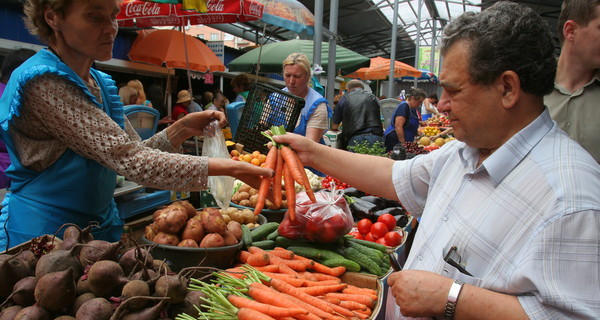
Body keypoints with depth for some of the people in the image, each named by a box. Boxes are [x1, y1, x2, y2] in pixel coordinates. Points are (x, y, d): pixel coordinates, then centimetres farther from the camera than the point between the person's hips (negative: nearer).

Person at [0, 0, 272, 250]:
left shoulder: (101, 83, 4)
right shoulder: (42, 84, -23)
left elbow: (136, 151, 3)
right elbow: (129, 160, -30)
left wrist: (183, 128, -15)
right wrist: (232, 169, -31)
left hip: (101, 226, 8)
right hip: (45, 232, -8)